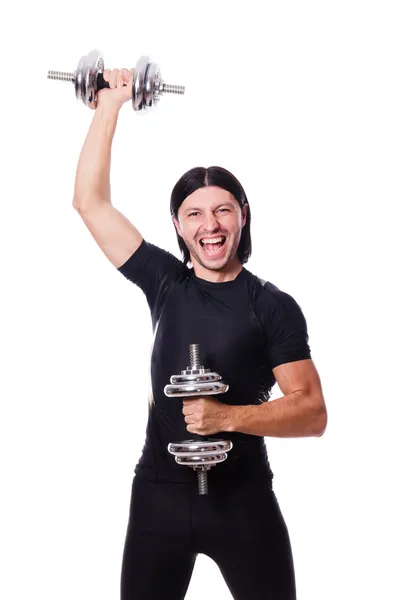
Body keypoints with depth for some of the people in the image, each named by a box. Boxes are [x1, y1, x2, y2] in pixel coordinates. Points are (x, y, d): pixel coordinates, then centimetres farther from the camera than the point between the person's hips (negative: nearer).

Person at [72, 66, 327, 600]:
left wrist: (229, 417, -23)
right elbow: (91, 203, 5)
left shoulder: (274, 306, -3)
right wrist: (110, 105, 7)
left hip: (243, 498, -2)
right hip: (159, 493, 2)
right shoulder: (165, 281, 4)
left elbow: (312, 411, -8)